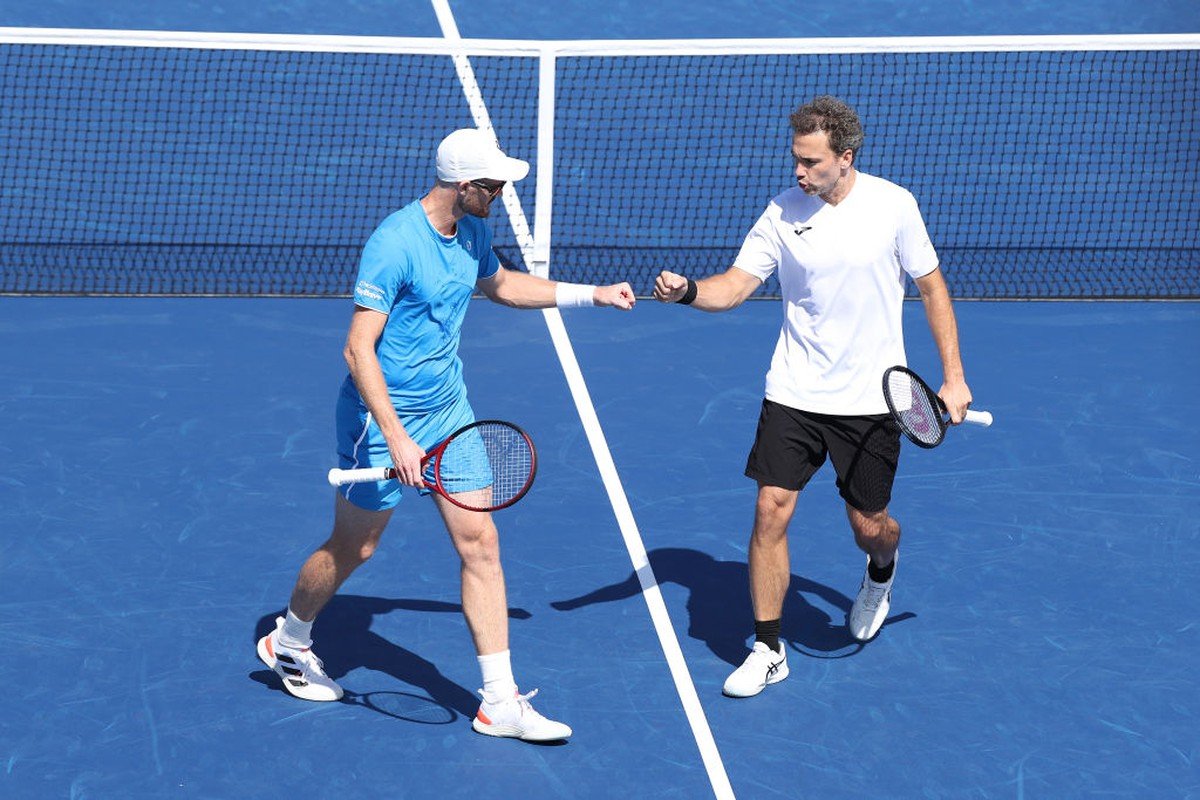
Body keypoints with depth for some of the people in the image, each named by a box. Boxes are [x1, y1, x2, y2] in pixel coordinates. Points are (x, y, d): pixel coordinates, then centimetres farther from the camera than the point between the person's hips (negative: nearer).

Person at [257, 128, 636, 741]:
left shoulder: (472, 232, 1)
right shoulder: (395, 243, -25)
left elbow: (499, 284, 25)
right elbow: (358, 350, -26)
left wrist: (590, 294, 21)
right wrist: (396, 437, -31)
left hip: (448, 412, 7)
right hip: (383, 417, -7)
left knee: (480, 543, 1)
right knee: (352, 549, 10)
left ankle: (500, 702, 6)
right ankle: (287, 643, 39)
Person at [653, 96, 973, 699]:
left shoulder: (893, 206, -8)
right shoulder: (783, 212, -4)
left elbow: (931, 287, 2)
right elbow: (735, 285, -7)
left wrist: (953, 377, 0)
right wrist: (688, 291, -29)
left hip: (871, 400, -1)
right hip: (793, 395, 1)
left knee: (869, 526, 5)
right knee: (771, 510, -7)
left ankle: (881, 569, 45)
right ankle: (767, 650, 5)